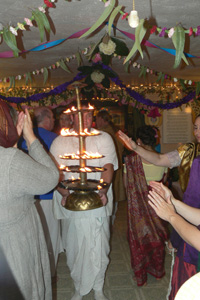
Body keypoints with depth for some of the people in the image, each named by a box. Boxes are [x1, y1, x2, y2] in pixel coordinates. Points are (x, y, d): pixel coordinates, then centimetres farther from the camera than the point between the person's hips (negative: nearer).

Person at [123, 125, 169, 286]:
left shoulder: (131, 159, -19)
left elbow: (127, 185, -10)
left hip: (137, 206, -2)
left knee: (138, 238, 14)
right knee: (157, 236, 22)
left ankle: (140, 276, 28)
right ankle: (158, 270, 39)